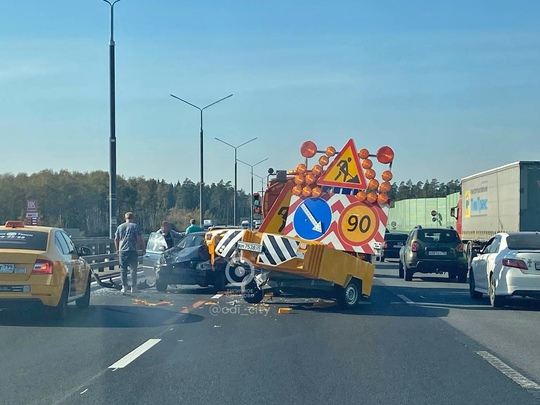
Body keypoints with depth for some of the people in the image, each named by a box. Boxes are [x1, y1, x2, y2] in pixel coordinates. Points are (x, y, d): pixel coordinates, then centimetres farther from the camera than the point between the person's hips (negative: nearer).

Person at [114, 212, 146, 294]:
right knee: (133, 269, 2)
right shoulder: (135, 226, -2)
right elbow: (140, 239, -6)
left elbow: (116, 239, 14)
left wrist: (117, 249, 25)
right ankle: (133, 287, -1)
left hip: (122, 251, 4)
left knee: (123, 269, 8)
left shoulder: (120, 227, 11)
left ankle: (124, 287, 6)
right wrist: (143, 249, 4)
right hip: (132, 250, -4)